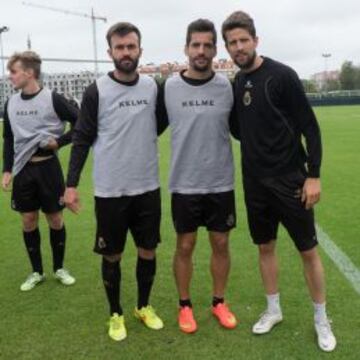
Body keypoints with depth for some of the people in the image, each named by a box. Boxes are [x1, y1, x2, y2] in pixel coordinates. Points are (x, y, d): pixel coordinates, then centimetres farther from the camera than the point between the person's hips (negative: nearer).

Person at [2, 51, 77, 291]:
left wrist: (60, 142, -12)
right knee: (28, 221, 8)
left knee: (55, 220, 6)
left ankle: (59, 268, 25)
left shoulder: (53, 99, -10)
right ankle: (37, 272, 23)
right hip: (23, 170, 4)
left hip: (48, 167, -4)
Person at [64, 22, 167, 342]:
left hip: (148, 188, 3)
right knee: (112, 256, 9)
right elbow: (82, 140, -5)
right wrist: (71, 184, -8)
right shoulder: (97, 91, -8)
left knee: (148, 251, 13)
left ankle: (144, 306, 35)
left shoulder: (153, 87, 1)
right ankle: (116, 314, 29)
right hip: (110, 191, -3)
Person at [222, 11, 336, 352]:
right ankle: (273, 309, 32)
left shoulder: (282, 75, -11)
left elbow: (309, 126, -11)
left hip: (290, 179, -5)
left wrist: (313, 175, -14)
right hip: (254, 182, 5)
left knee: (308, 250, 4)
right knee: (265, 246, 14)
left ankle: (321, 319, 22)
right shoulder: (235, 84, 6)